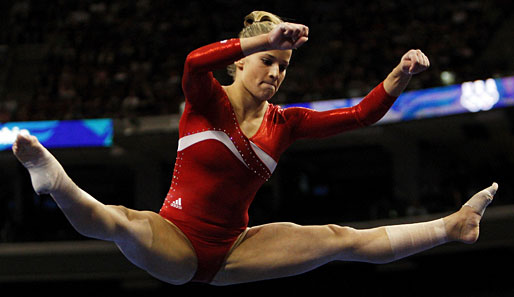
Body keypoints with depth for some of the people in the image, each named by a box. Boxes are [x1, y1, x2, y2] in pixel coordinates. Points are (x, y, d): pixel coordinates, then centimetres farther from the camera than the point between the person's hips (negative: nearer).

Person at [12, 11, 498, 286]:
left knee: (342, 239, -4)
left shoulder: (284, 123, 7)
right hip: (175, 244, -4)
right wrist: (268, 38, -40)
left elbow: (358, 115, 0)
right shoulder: (208, 101, -5)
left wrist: (401, 75, -16)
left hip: (232, 252, 4)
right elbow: (194, 63, -30)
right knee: (120, 223, -39)